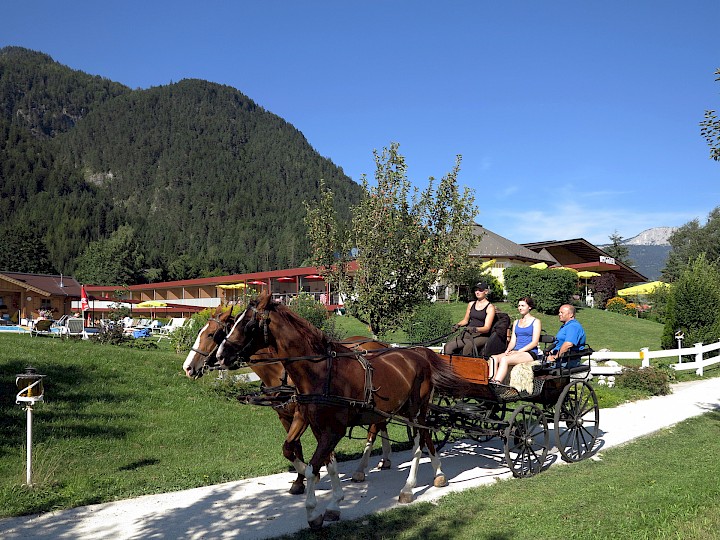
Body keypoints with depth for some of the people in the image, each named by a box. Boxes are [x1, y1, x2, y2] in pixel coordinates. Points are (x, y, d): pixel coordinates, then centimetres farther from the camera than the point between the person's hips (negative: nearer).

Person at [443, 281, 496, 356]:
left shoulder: (490, 308, -1)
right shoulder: (471, 304, 16)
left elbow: (487, 328, -9)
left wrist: (475, 329, -27)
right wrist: (458, 324, 2)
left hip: (482, 335, -5)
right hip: (468, 333, 5)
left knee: (468, 347, -38)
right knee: (448, 346, -21)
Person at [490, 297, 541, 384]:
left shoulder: (536, 322, 7)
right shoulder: (516, 322, 24)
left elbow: (535, 342, -4)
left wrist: (519, 351, -14)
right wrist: (508, 350, -5)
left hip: (530, 353, -6)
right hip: (516, 352, 6)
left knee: (504, 359, -34)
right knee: (494, 358, -25)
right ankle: (492, 380, -42)